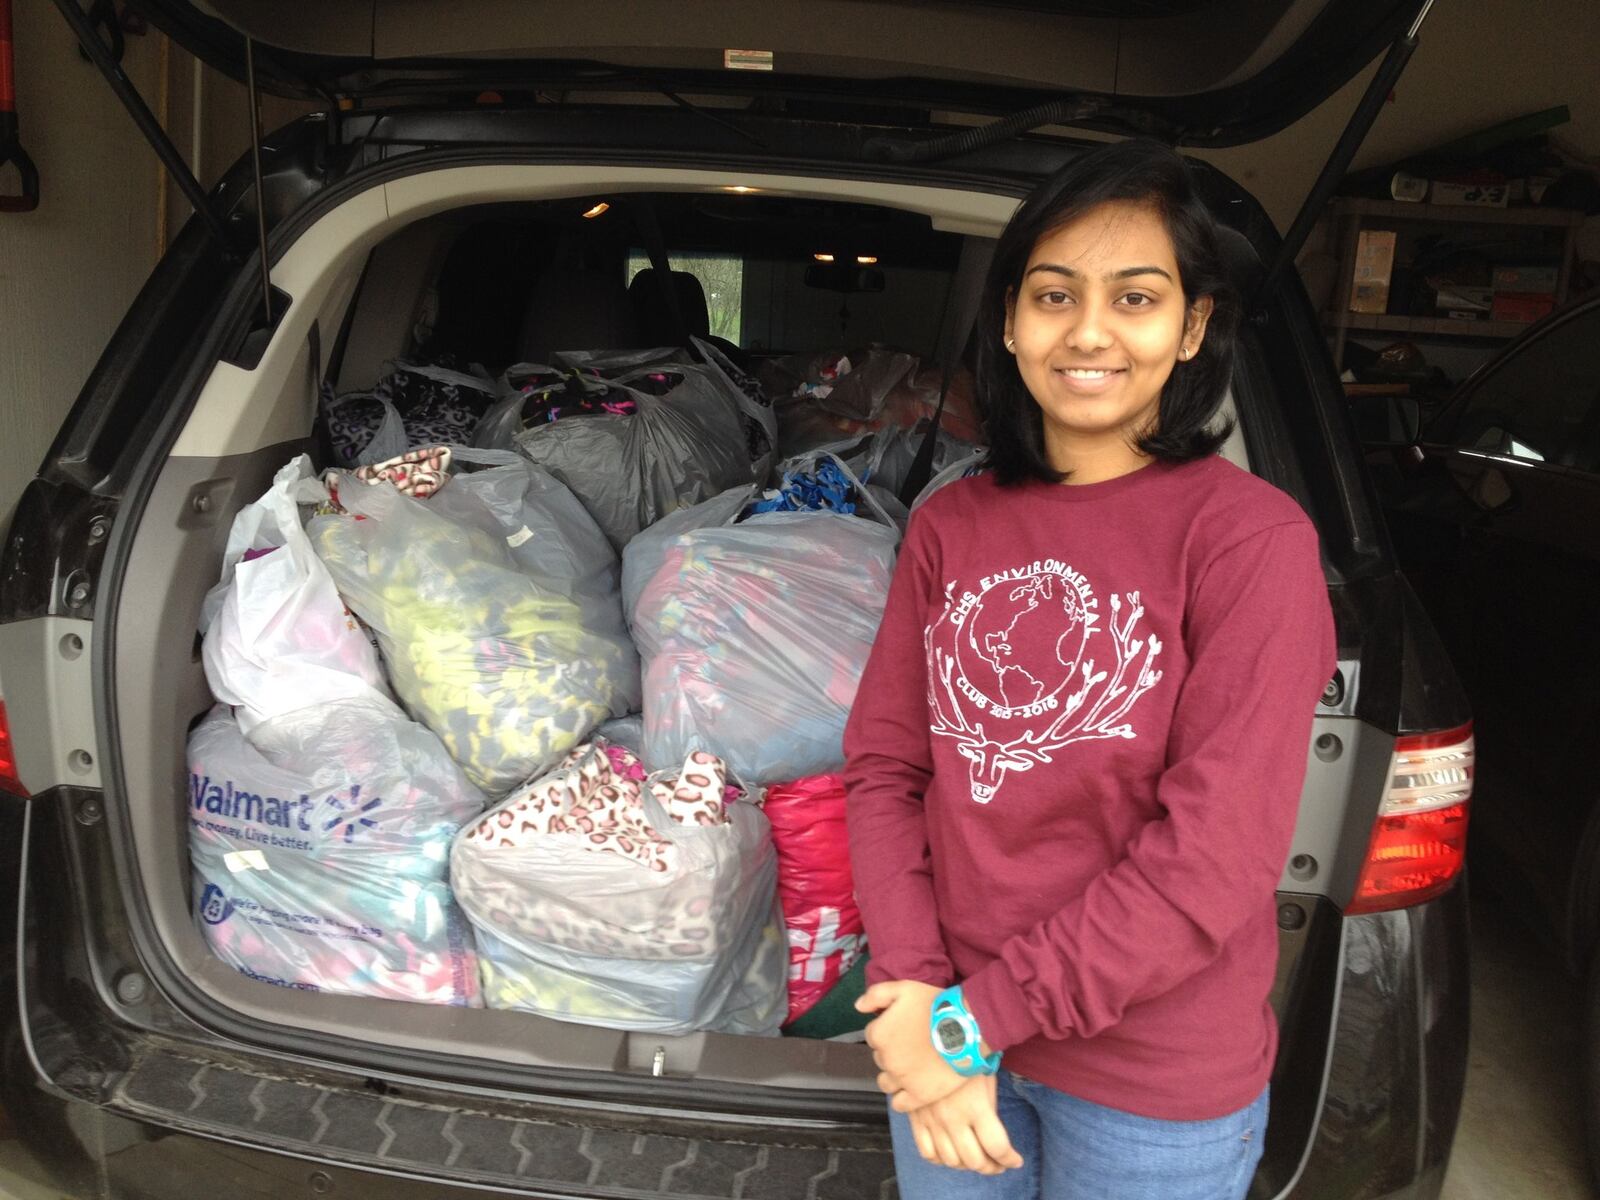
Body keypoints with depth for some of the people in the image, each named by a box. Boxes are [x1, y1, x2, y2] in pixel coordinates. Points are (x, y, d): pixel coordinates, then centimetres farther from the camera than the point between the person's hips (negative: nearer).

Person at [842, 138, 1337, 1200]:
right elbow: (884, 764, -2)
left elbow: (1216, 858, -18)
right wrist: (918, 995, -14)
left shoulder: (1252, 537, -14)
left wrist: (979, 1016, -16)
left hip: (1159, 1090, -3)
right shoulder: (950, 526, 0)